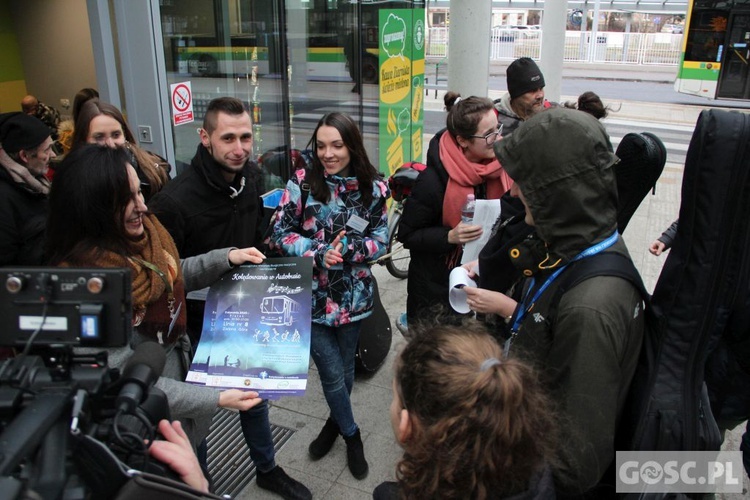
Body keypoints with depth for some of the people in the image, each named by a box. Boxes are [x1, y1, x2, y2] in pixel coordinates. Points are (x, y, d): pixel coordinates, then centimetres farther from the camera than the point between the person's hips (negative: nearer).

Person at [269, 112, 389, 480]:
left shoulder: (373, 187, -5)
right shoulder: (302, 182, -9)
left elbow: (380, 241, -3)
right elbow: (281, 234, -7)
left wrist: (346, 250, -21)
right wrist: (319, 253, -21)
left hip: (353, 294, 2)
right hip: (311, 295, -1)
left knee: (345, 369, 18)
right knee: (332, 373, 4)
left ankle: (335, 422, 47)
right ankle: (351, 434, 31)